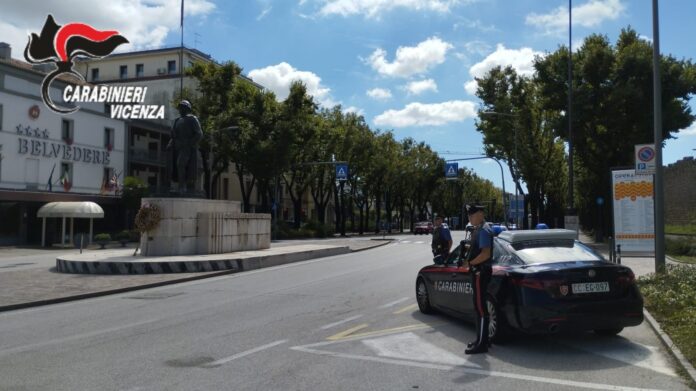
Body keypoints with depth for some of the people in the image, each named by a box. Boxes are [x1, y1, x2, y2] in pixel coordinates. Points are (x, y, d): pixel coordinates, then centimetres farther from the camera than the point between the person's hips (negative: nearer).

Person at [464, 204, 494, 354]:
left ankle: (482, 344, -1)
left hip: (481, 272, -10)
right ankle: (482, 339, 25)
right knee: (479, 306, 16)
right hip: (478, 272, 10)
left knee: (480, 307, -6)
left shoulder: (484, 230, -16)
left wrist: (471, 263, -13)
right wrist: (470, 260, 11)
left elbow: (485, 254, -23)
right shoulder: (479, 229, 14)